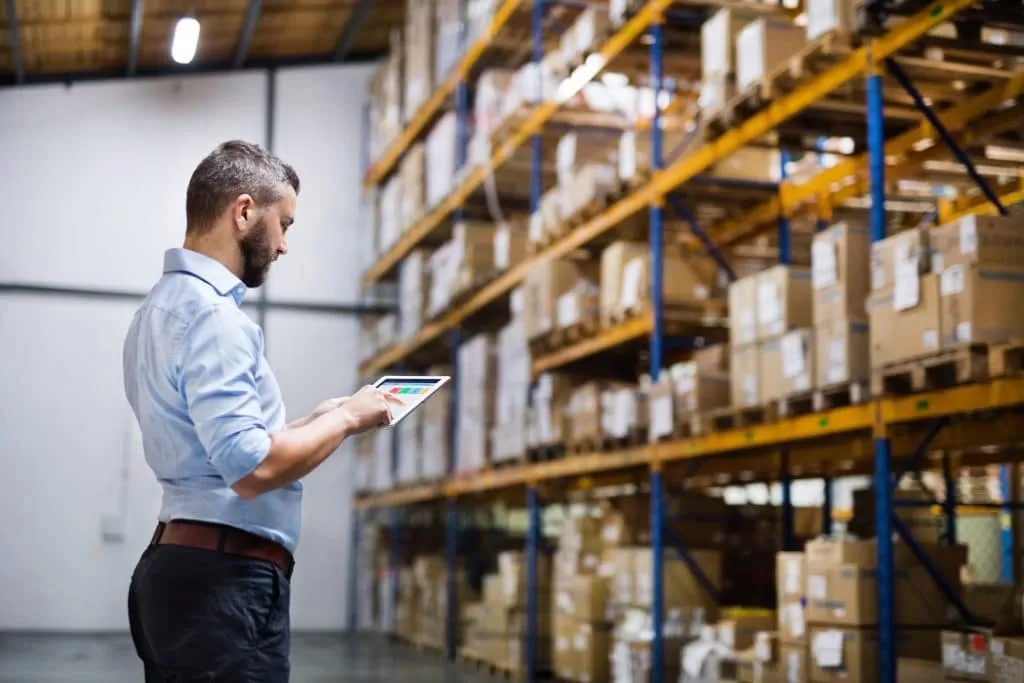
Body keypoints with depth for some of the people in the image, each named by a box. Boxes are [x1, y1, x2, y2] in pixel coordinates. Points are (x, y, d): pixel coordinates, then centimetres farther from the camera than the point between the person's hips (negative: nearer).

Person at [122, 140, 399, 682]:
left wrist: (319, 420, 14)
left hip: (180, 566, 10)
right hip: (223, 580, -10)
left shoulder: (165, 306, 16)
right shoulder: (210, 313, -16)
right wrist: (347, 419, -11)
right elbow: (252, 469, -25)